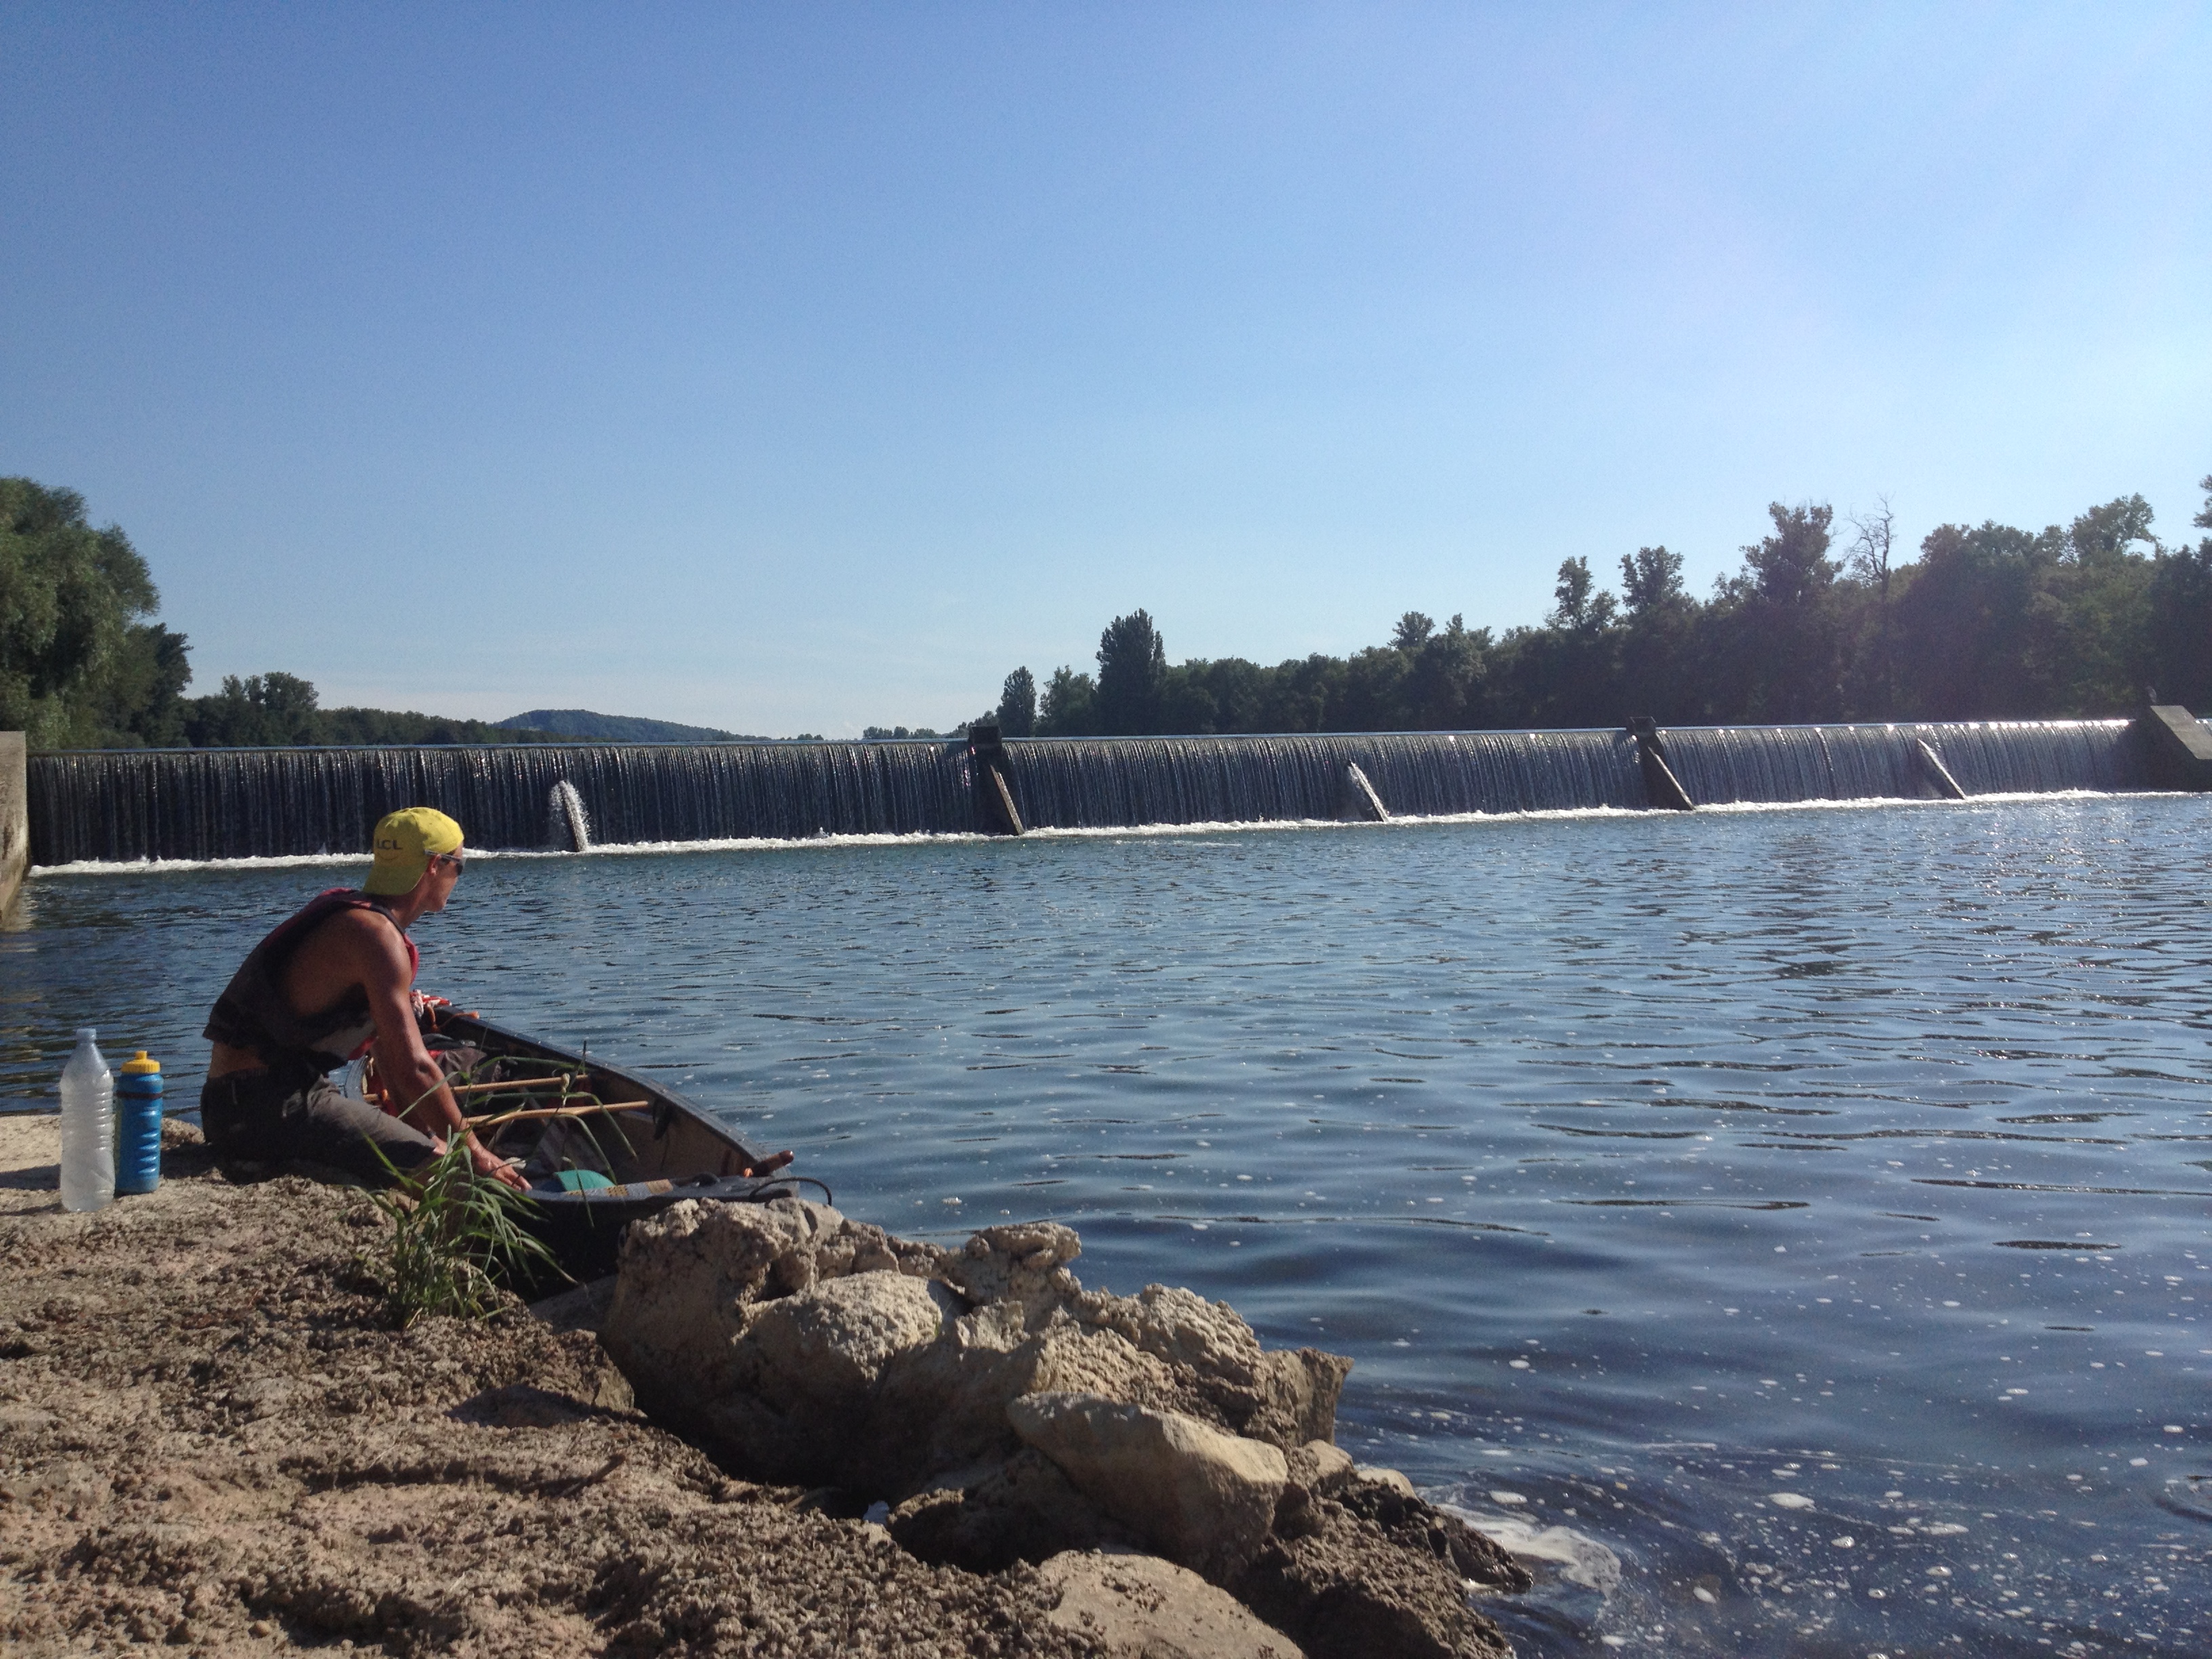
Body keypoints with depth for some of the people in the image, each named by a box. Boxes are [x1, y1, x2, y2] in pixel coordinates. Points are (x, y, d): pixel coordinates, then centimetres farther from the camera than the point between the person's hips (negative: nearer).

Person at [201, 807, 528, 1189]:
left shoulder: (350, 911, 16)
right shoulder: (376, 934, -16)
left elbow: (384, 1044, 19)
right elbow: (413, 1068, -20)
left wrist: (430, 1128, 16)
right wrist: (475, 1153, -12)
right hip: (265, 1100, -11)